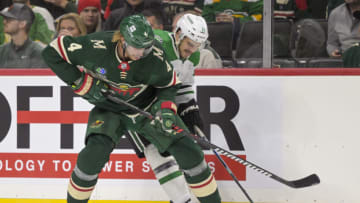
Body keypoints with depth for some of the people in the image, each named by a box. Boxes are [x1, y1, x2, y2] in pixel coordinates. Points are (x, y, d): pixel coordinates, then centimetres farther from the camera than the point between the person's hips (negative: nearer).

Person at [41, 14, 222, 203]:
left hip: (148, 107, 1)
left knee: (186, 149, -9)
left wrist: (165, 109, -20)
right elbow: (52, 53, -18)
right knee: (96, 151, -27)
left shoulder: (155, 55, -24)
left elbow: (168, 85, -3)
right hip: (109, 109, -1)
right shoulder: (96, 47, -29)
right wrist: (82, 83, -20)